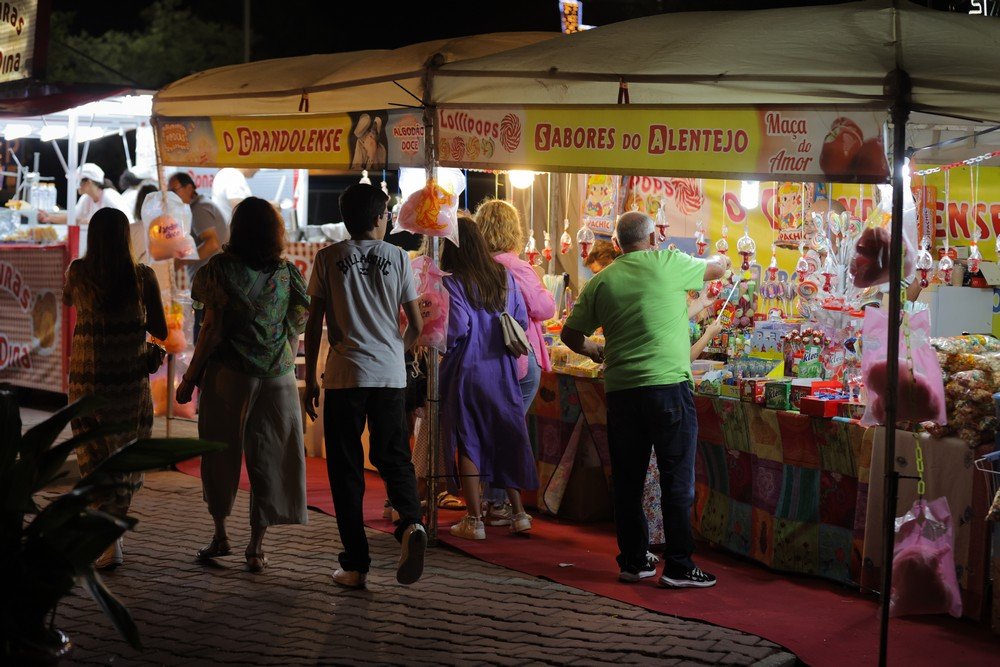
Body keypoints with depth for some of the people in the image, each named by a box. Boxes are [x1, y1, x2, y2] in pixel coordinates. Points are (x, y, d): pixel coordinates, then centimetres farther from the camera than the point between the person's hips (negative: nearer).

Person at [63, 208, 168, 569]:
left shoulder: (78, 271, -3)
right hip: (132, 378, 0)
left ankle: (110, 543, 5)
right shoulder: (143, 275, -6)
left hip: (87, 379, 0)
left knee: (95, 457, 9)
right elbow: (160, 331, 0)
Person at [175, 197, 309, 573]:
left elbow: (212, 331, -7)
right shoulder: (288, 273, 2)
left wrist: (190, 379, 0)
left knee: (220, 457, 12)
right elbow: (294, 333, 4)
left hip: (228, 376, -2)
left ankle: (221, 535, 18)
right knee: (267, 458, 6)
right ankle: (257, 546, 6)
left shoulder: (221, 269, -6)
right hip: (277, 379, 2)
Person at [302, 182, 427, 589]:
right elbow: (416, 325, 6)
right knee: (393, 456, 13)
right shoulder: (397, 257, 5)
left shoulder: (328, 258, 3)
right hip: (390, 373, 1)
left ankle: (356, 565, 5)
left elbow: (314, 323, 1)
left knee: (346, 467, 6)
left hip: (344, 375, -1)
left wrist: (309, 378, 9)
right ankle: (411, 522, -16)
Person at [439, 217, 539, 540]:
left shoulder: (453, 283, -12)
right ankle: (518, 512, 19)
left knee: (467, 443, 4)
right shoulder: (504, 276, 5)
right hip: (502, 370, 5)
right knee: (506, 437, 15)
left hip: (467, 371, -5)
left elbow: (457, 328, -20)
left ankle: (474, 520, 7)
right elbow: (522, 320, 6)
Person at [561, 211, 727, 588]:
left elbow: (570, 335, 12)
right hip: (668, 384, -4)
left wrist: (593, 351, 33)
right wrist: (719, 257, 40)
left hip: (620, 389, 4)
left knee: (627, 481, 12)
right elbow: (719, 267, 16)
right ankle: (678, 567, 3)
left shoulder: (601, 281, 8)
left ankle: (633, 562, 19)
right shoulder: (667, 263, 0)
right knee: (677, 481, 2)